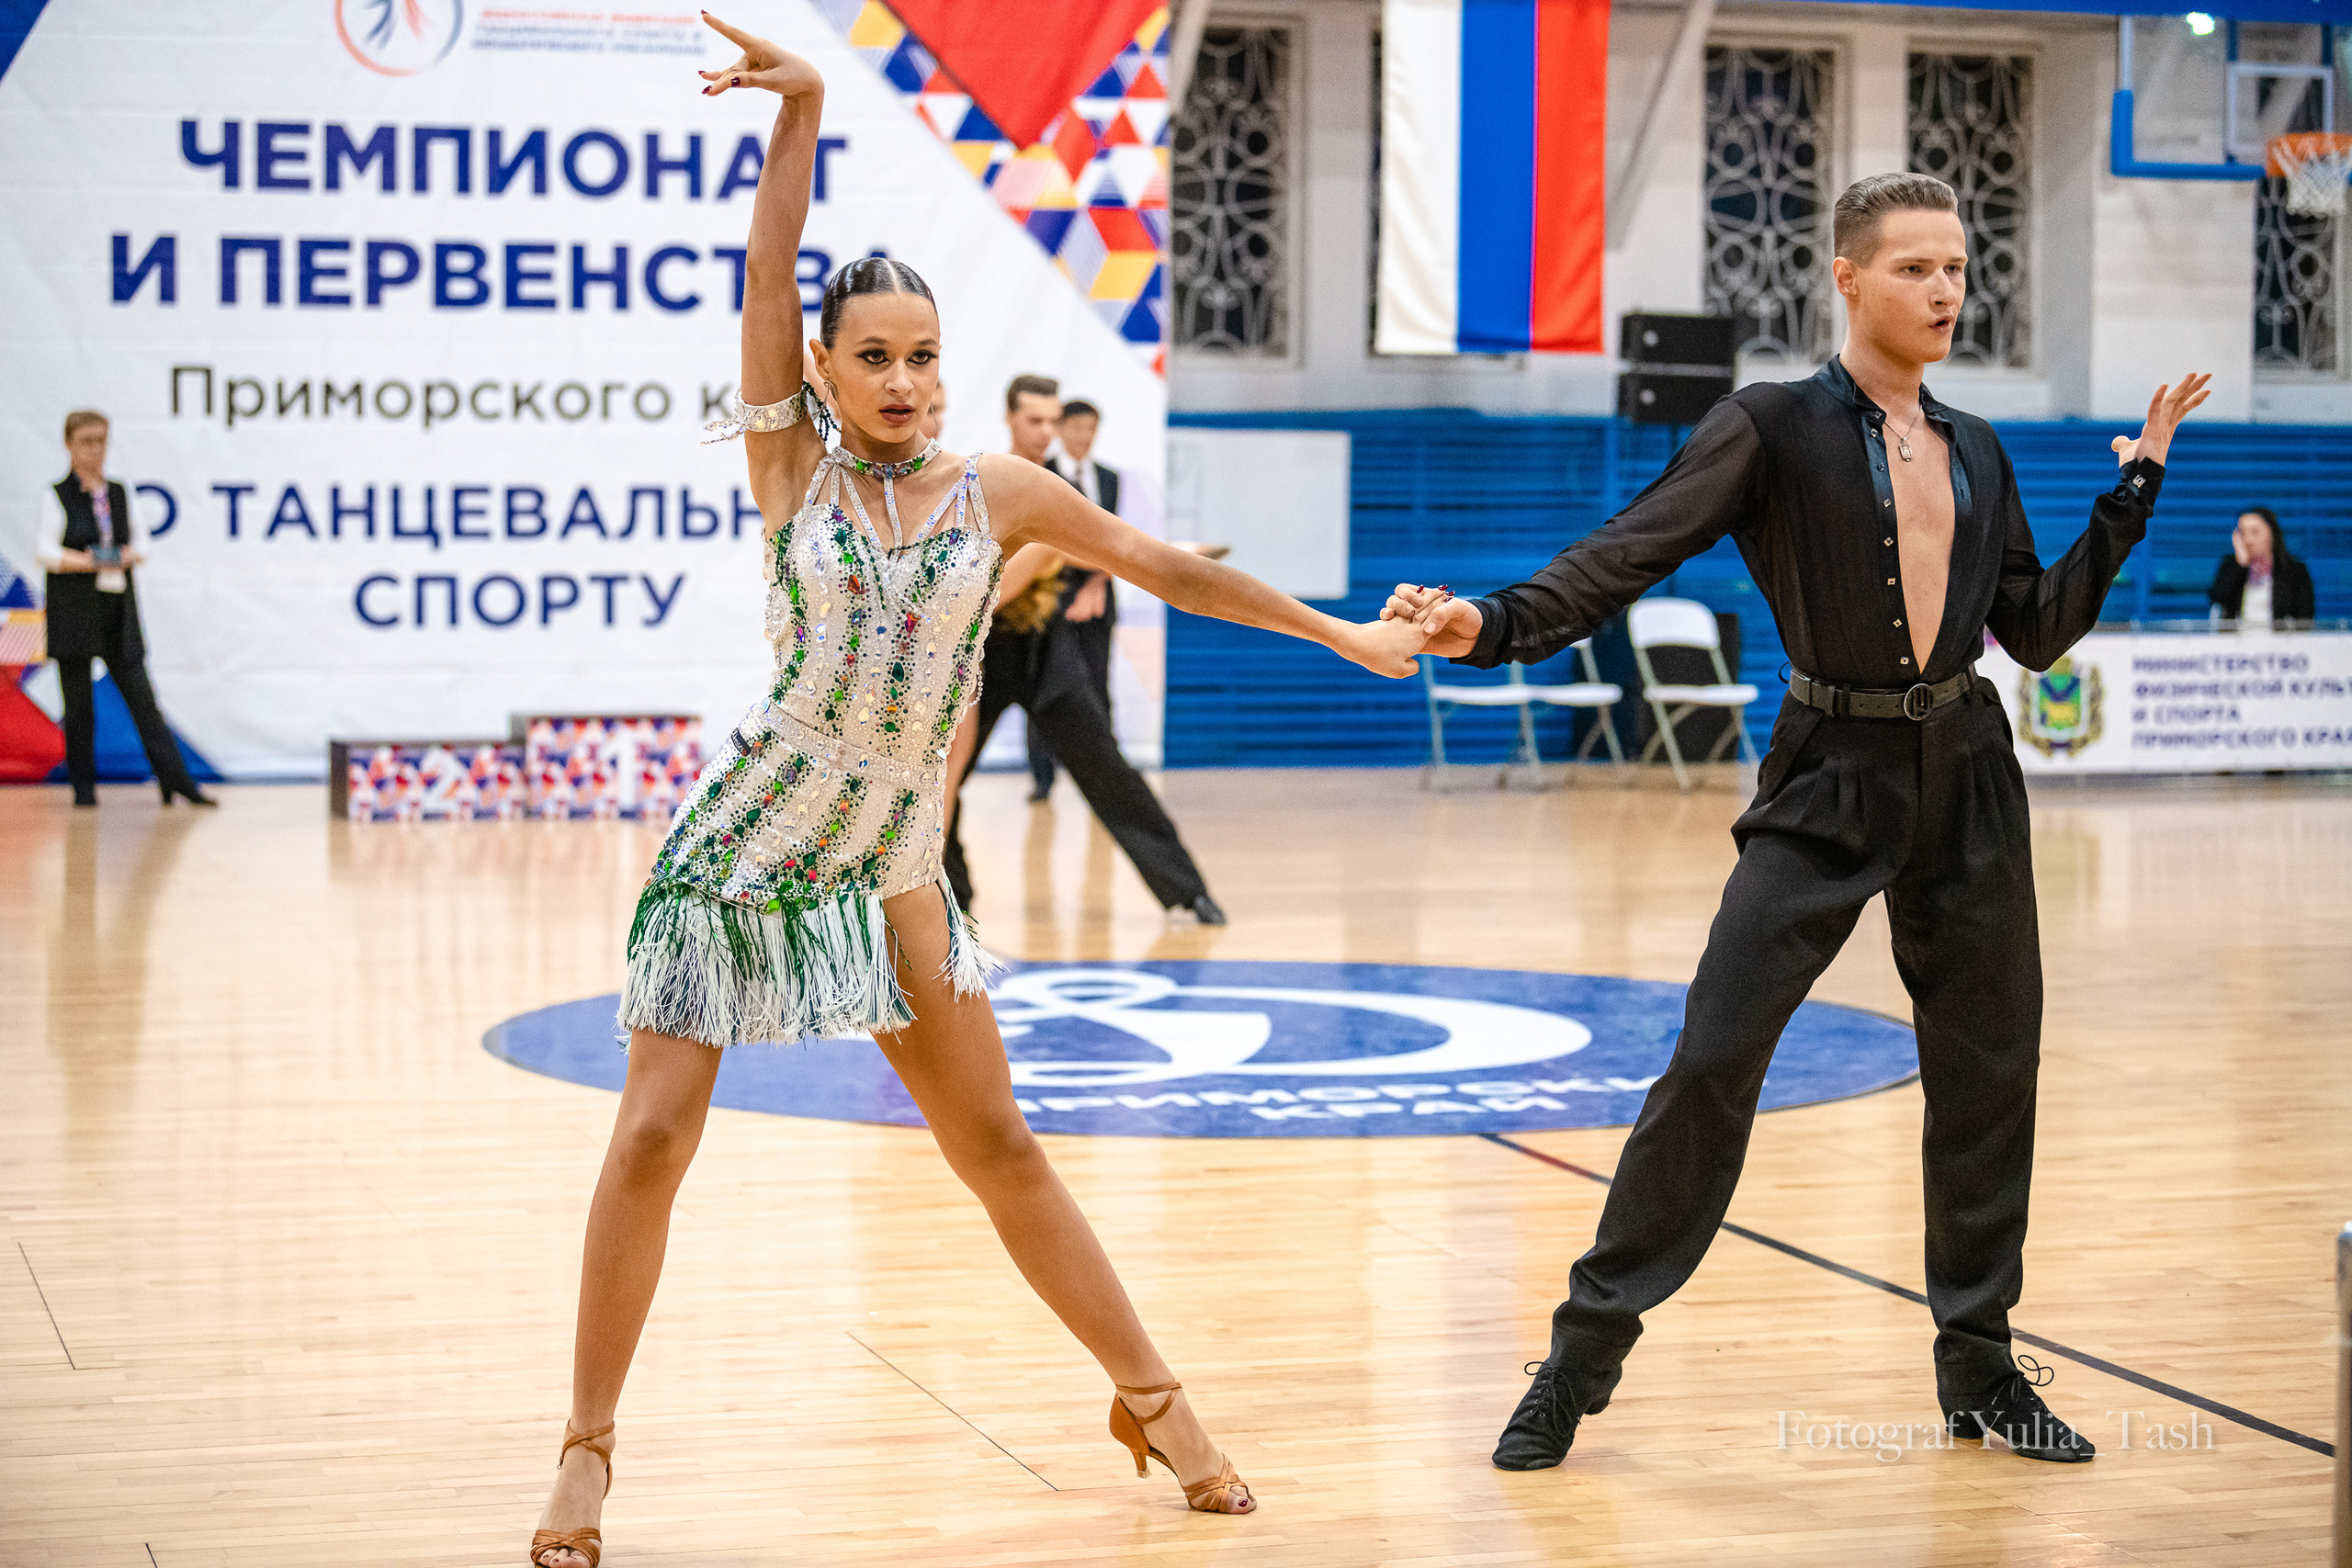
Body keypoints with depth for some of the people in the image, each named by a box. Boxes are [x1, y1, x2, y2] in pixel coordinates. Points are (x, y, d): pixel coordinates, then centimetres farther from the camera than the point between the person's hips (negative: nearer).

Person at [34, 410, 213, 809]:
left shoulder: (120, 493, 12)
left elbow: (138, 545, 15)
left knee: (141, 697, 0)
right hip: (73, 612, -3)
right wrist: (88, 562, -20)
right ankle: (84, 786, 11)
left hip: (118, 612, 3)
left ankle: (177, 782, -2)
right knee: (78, 703, 1)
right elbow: (44, 551, -7)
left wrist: (132, 557, -8)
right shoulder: (58, 496, -1)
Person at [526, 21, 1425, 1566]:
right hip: (739, 845, -2)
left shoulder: (996, 491, 2)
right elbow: (768, 279, -15)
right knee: (653, 1140, -6)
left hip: (888, 868, 2)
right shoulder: (793, 465, -4)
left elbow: (1160, 563, 11)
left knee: (999, 1144, 8)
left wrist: (1337, 632, 15)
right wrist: (801, 112, -27)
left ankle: (1151, 1398, 20)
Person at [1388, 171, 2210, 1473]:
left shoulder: (1977, 454, 11)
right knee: (1712, 1059, -11)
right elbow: (1632, 550, -15)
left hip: (1966, 780, 5)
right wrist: (1495, 622, -30)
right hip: (1830, 782, -5)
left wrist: (2134, 488, 11)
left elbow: (2037, 630, 14)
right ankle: (1585, 1353, 0)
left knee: (1989, 1069, 8)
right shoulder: (1776, 428, -5)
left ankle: (1979, 1367, 22)